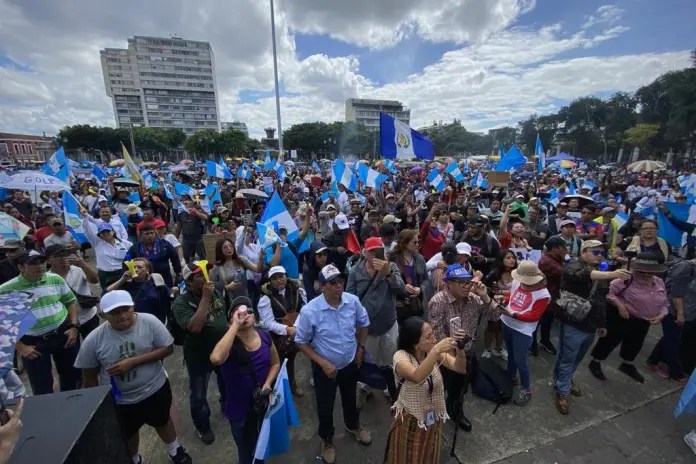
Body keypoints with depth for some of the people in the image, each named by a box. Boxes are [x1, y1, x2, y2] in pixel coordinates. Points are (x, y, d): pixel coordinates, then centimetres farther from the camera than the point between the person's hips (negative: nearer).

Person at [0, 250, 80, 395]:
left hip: (64, 334, 2)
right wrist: (20, 347, -10)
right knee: (42, 387, 10)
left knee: (72, 374, 18)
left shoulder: (55, 279, -3)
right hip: (33, 342, -2)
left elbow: (71, 301, 7)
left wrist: (74, 326, -3)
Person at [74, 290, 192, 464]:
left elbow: (168, 348, -20)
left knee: (163, 421, 25)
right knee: (128, 434, 27)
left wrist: (132, 361, -27)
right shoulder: (94, 340, -17)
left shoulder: (149, 322, -22)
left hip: (155, 389, -1)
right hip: (119, 401, 1)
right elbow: (89, 377, -4)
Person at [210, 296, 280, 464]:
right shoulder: (229, 343, -22)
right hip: (240, 408, -4)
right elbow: (216, 359, -46)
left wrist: (267, 384, -14)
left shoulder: (265, 336, -12)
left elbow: (275, 363, 3)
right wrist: (235, 325, -41)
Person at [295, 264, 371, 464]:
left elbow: (363, 323, 2)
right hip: (325, 368, -3)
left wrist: (361, 348, 1)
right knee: (325, 407, 19)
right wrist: (323, 363, -18)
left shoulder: (353, 301, -19)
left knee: (350, 398, 29)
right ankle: (327, 440, 51)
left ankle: (353, 426, 61)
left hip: (351, 364, 3)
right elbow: (301, 342, -15)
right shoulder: (309, 311, -29)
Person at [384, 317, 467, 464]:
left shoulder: (433, 351, -14)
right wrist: (436, 351, -53)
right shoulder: (401, 356, -29)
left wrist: (460, 350, -39)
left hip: (434, 419, 4)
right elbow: (417, 377, -46)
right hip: (410, 421, -4)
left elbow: (460, 369, -21)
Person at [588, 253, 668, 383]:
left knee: (635, 344, 25)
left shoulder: (660, 283, 1)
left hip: (643, 322, 7)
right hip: (620, 317, -7)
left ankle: (627, 365, 50)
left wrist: (661, 315, -5)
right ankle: (595, 363, 22)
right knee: (611, 340, 3)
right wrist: (619, 305, -26)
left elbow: (664, 303, 12)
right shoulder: (627, 279, -23)